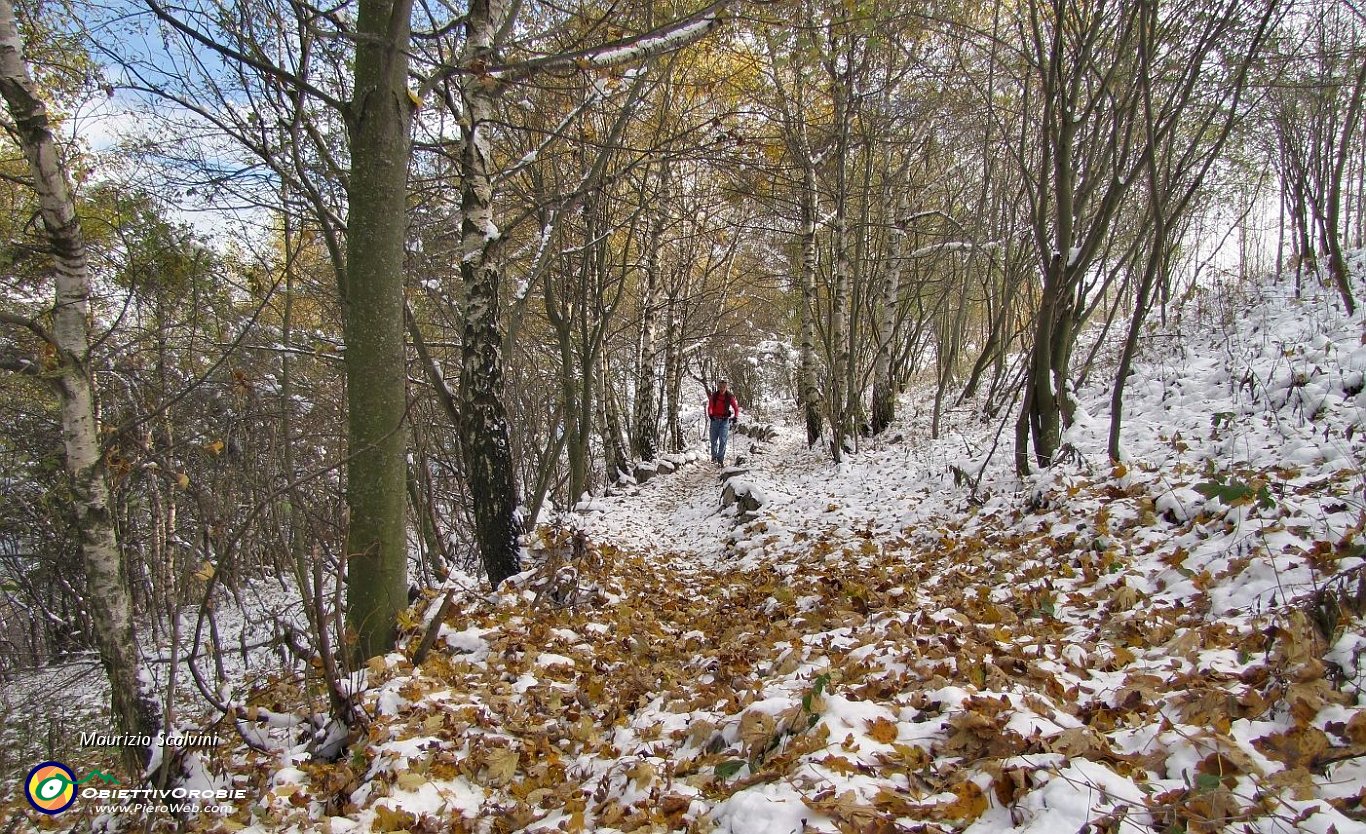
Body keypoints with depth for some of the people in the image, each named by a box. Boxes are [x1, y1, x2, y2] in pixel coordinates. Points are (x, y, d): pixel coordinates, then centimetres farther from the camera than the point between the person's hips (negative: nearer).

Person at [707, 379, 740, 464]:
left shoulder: (730, 397, -2)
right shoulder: (714, 395, 0)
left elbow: (736, 408, 6)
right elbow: (710, 407, 10)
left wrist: (735, 417, -6)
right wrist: (710, 415, -5)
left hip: (725, 420, -1)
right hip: (715, 419, 2)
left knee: (723, 440, -10)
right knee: (713, 440, 6)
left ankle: (720, 458, -4)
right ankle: (714, 457, 24)